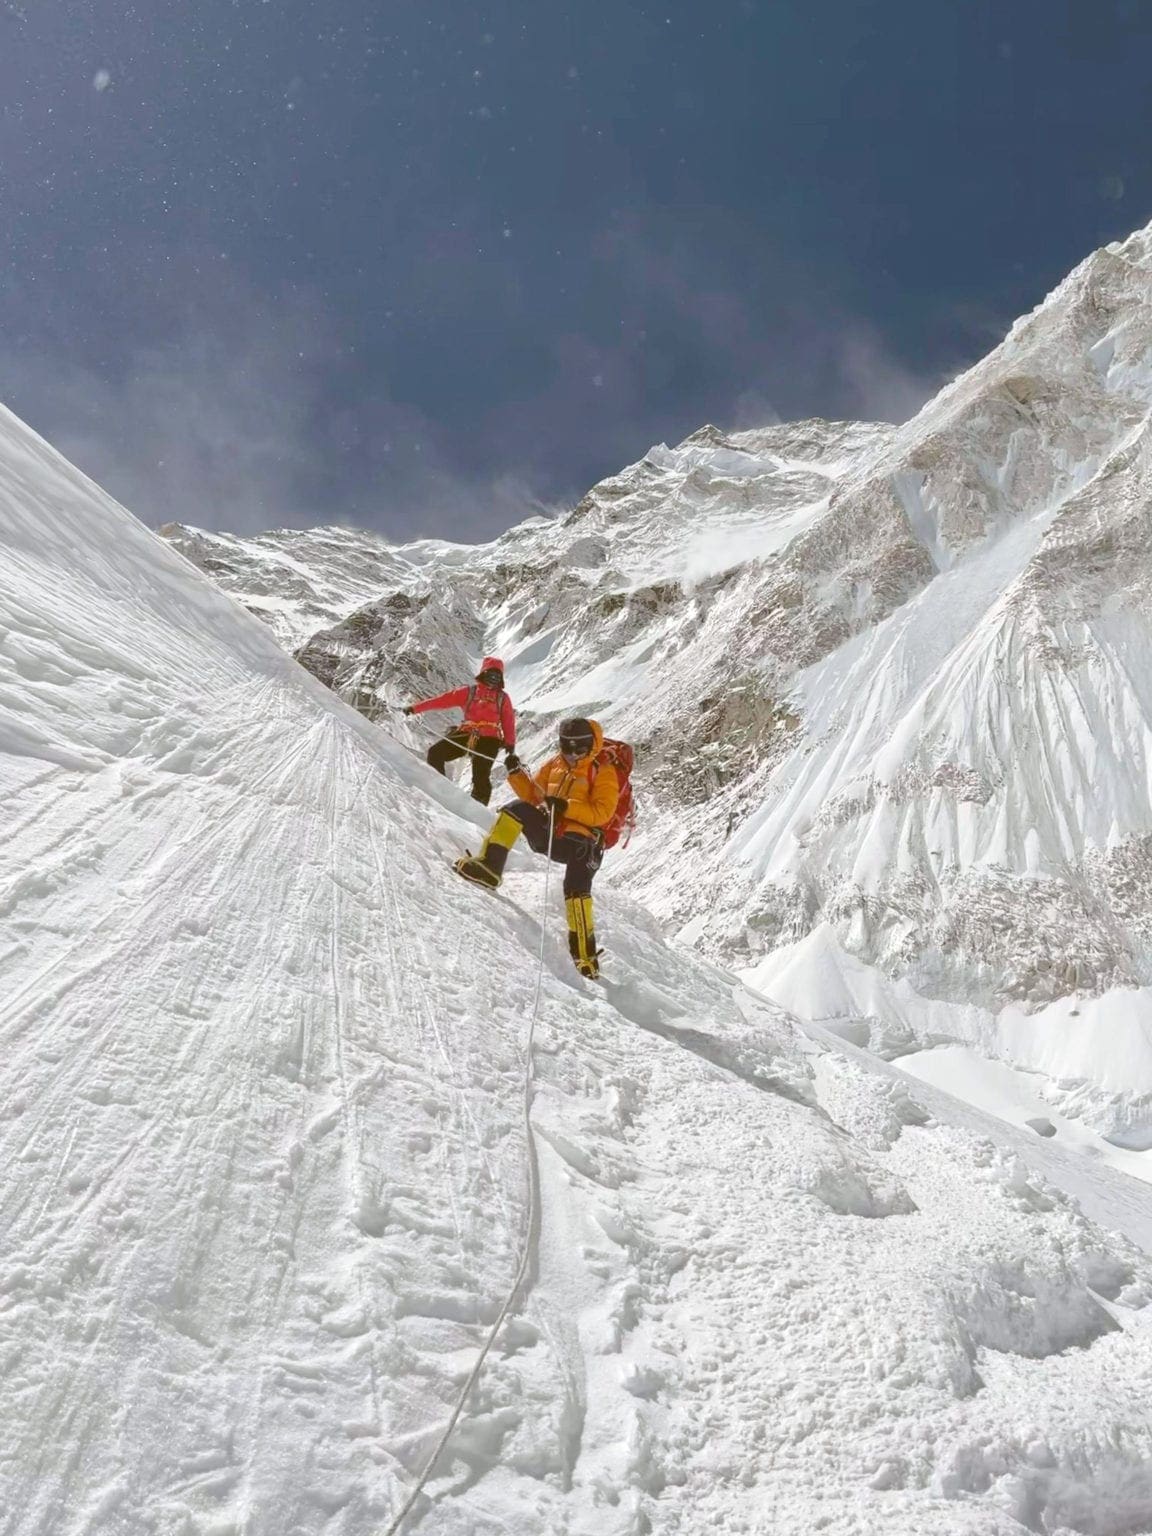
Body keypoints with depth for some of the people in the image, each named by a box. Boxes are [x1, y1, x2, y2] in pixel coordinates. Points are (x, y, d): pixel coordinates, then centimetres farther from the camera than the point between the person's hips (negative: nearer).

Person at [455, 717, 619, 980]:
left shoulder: (603, 773, 0)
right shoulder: (554, 765, 16)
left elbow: (602, 813, -12)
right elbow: (532, 796, 21)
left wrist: (566, 807, -23)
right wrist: (516, 774, 3)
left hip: (580, 840, -5)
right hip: (548, 832, 5)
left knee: (577, 888, -22)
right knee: (518, 809, -18)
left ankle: (585, 953, -14)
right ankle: (490, 865, -24)